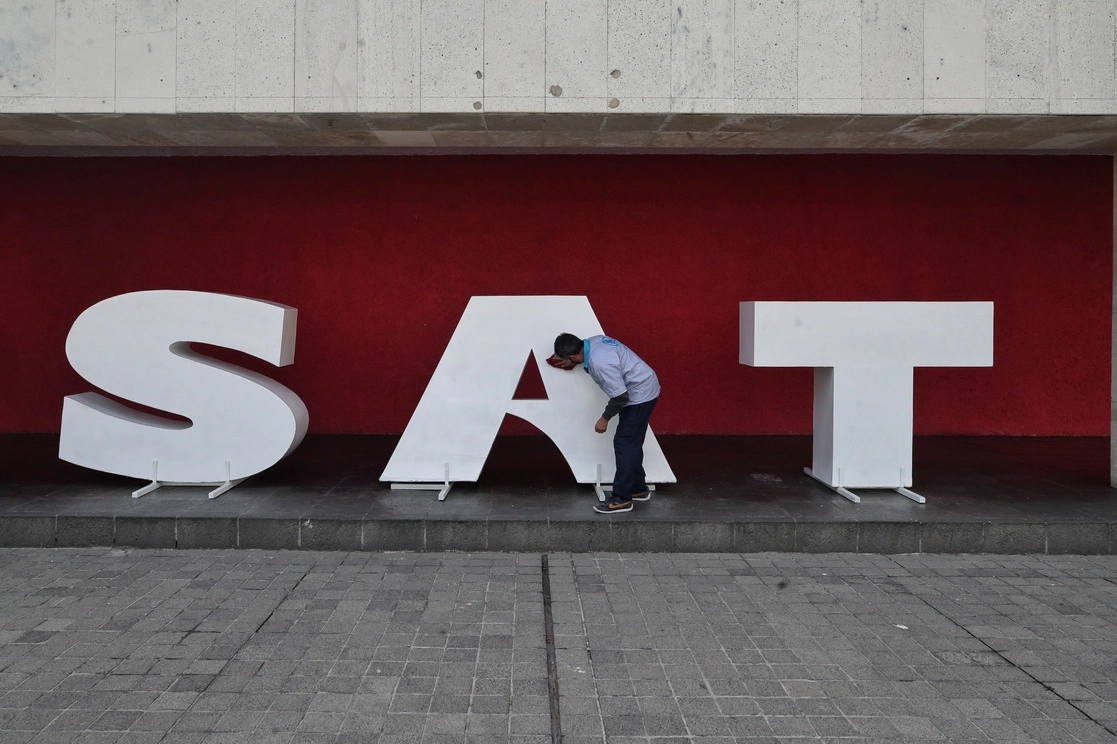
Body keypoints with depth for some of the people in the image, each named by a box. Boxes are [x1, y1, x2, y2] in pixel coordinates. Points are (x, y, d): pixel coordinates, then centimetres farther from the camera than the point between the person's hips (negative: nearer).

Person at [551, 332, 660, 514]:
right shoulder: (592, 341, -4)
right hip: (642, 390, 10)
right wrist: (570, 362, 29)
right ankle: (638, 489, 28)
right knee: (631, 443, 17)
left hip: (640, 395, -10)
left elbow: (620, 396, -27)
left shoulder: (600, 363, -31)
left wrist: (605, 418, -13)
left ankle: (622, 499, -1)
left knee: (624, 444, -6)